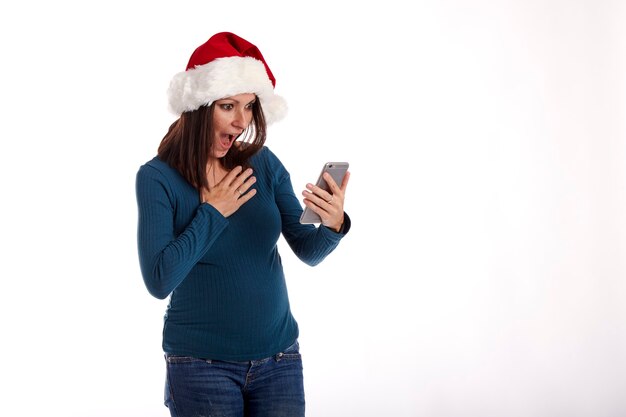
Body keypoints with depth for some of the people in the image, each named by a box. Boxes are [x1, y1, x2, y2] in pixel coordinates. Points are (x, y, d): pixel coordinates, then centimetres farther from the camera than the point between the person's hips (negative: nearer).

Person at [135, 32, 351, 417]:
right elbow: (159, 281, -16)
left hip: (280, 359, 3)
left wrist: (333, 225, -21)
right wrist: (213, 213, -14)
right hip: (201, 366, -3)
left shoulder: (264, 163, 1)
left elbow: (309, 252, -1)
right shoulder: (157, 178, -9)